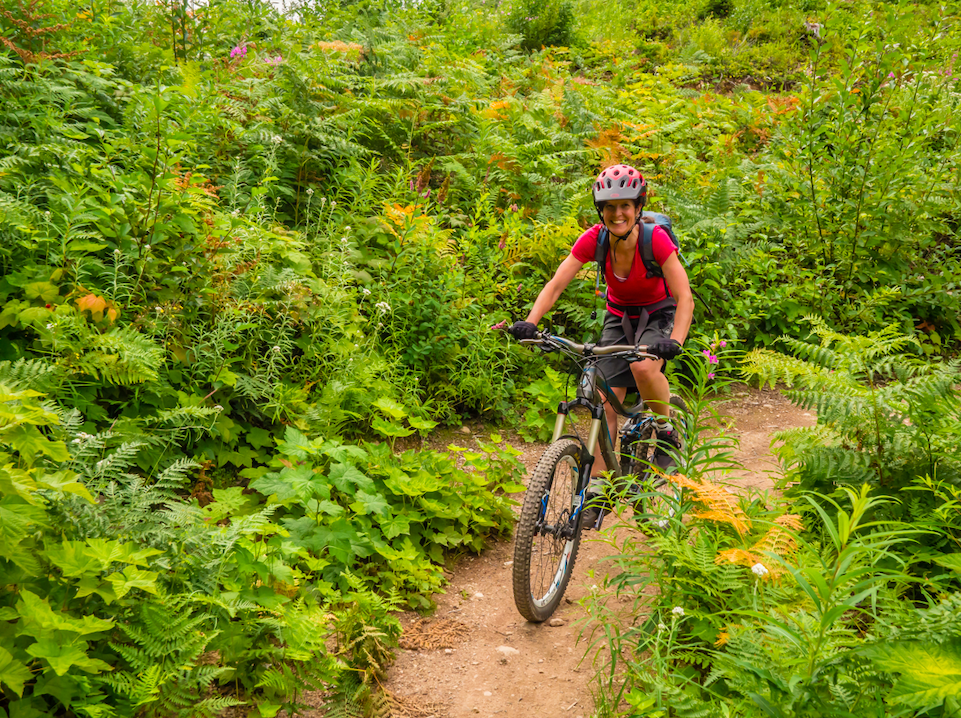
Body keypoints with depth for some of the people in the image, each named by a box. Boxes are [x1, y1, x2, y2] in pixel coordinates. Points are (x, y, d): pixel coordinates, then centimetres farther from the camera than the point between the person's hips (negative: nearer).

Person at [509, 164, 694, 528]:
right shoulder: (593, 239, -19)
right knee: (606, 402, -7)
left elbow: (684, 297, -27)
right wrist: (530, 322, -39)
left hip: (658, 316, -3)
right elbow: (556, 284, -22)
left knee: (643, 366, -35)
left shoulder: (655, 239, -26)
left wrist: (674, 341, -44)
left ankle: (667, 436, -8)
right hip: (618, 317, 3)